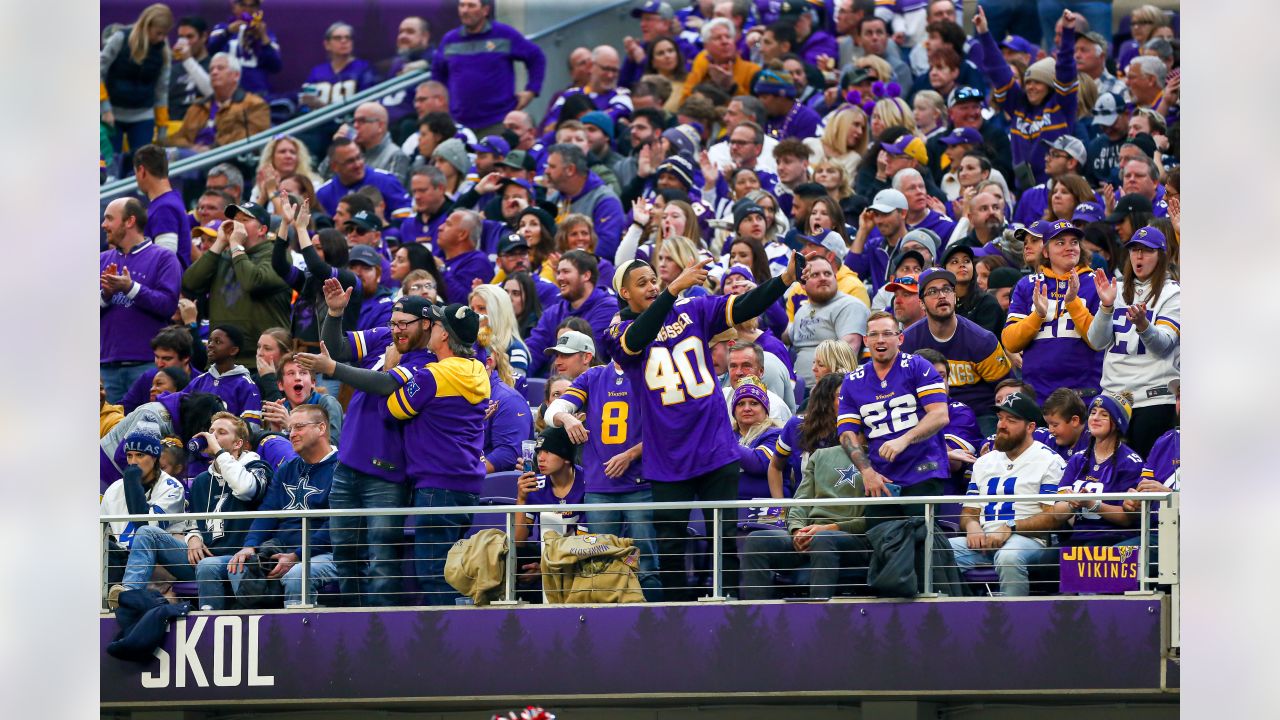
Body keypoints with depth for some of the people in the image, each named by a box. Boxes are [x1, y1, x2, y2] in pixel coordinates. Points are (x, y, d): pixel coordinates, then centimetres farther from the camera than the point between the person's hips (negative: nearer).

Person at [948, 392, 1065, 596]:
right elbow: (969, 512, 24)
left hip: (1029, 540, -6)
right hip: (983, 540, 6)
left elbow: (1053, 517, -6)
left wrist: (1010, 528, -16)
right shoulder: (984, 462, 25)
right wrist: (971, 525, -2)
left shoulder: (1048, 461, 4)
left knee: (1009, 557, -41)